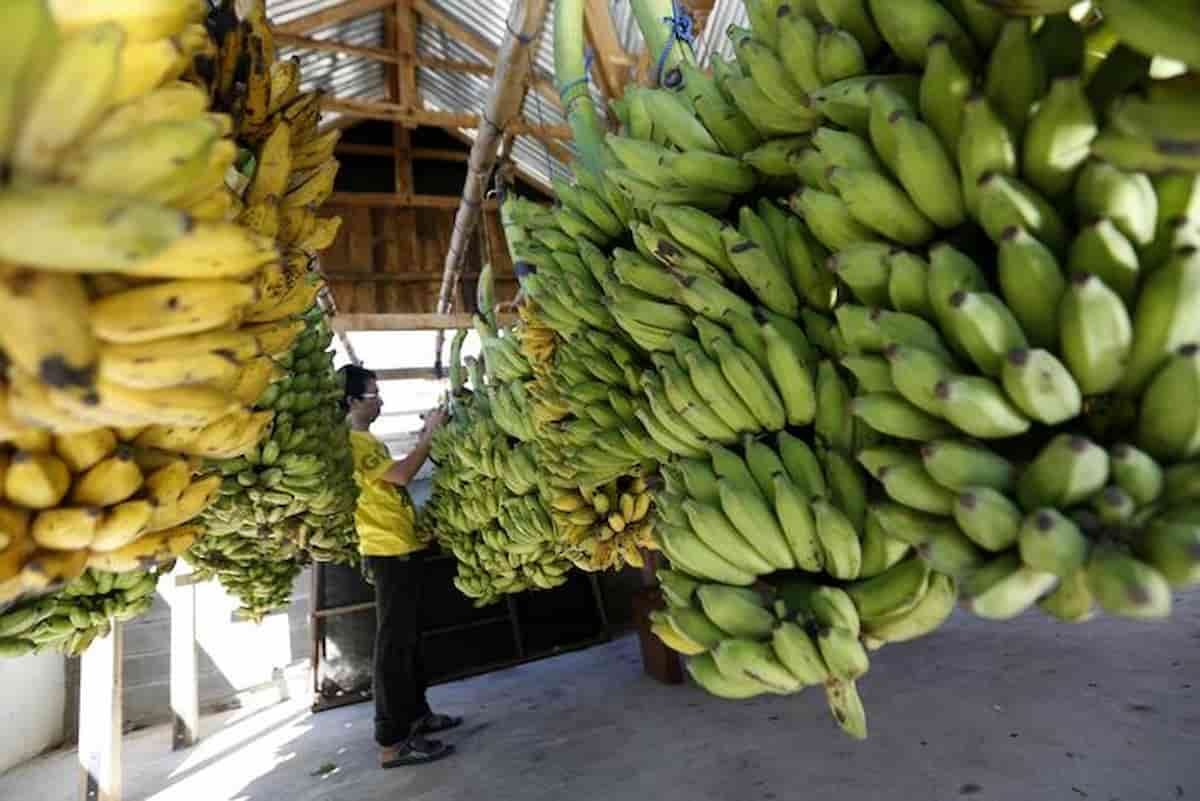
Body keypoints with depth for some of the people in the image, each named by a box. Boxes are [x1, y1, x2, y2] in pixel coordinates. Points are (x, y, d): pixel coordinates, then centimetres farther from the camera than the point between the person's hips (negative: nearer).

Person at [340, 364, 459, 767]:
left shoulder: (366, 440, 16)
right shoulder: (352, 442, -16)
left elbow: (397, 475, 17)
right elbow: (401, 474, -25)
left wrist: (425, 437, 11)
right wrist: (429, 434, -17)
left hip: (401, 547, 10)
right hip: (389, 551, -10)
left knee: (409, 638, 17)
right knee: (394, 643, -5)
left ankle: (417, 715, 30)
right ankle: (392, 742, 3)